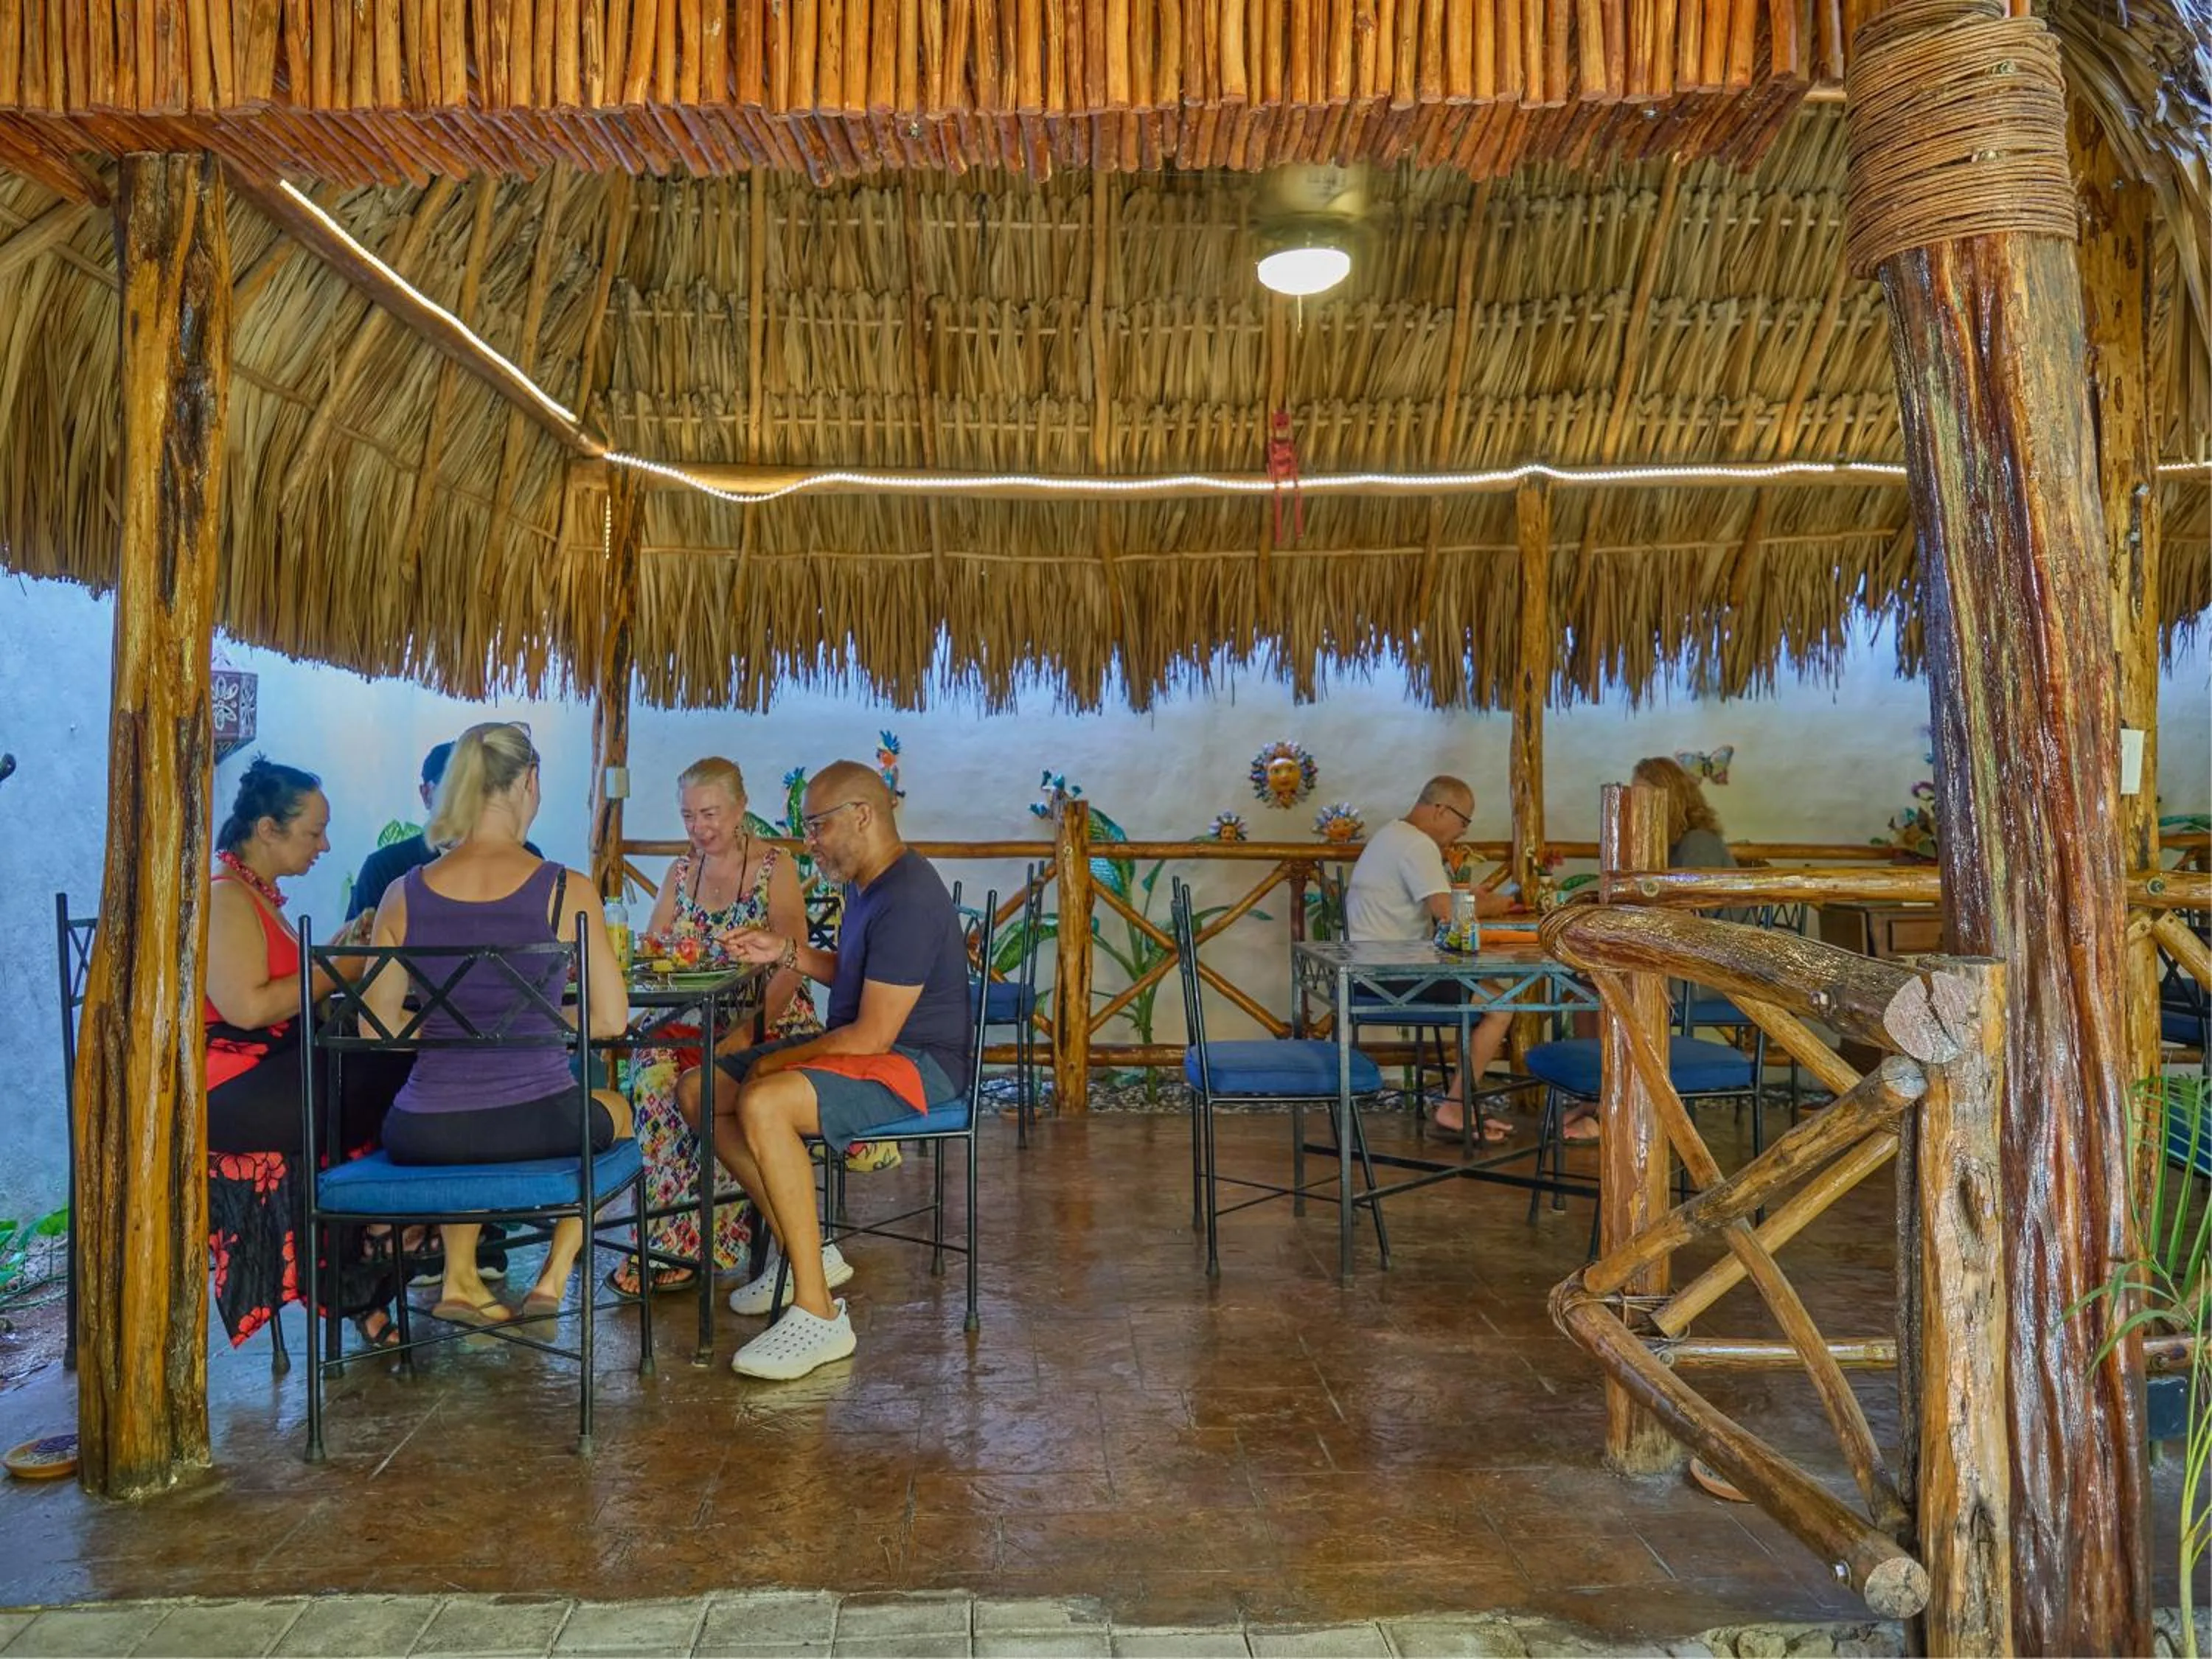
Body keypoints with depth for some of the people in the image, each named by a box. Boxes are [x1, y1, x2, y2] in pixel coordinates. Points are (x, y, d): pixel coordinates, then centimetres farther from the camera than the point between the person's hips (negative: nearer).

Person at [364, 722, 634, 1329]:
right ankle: (555, 1272, 26)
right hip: (540, 1127, -2)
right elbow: (612, 1019, -5)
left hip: (425, 1137, 3)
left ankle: (459, 1275, 29)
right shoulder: (568, 890, -10)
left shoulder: (404, 895, -3)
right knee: (615, 1108, 34)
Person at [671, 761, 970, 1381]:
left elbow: (872, 1035, -24)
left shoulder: (908, 899, -22)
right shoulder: (864, 883, 11)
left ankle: (819, 1315, -27)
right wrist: (788, 951, 9)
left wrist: (779, 1061, -11)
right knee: (698, 1090, 5)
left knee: (763, 1104, -34)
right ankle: (804, 1250, 9)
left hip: (916, 1064, -11)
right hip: (860, 1046, 11)